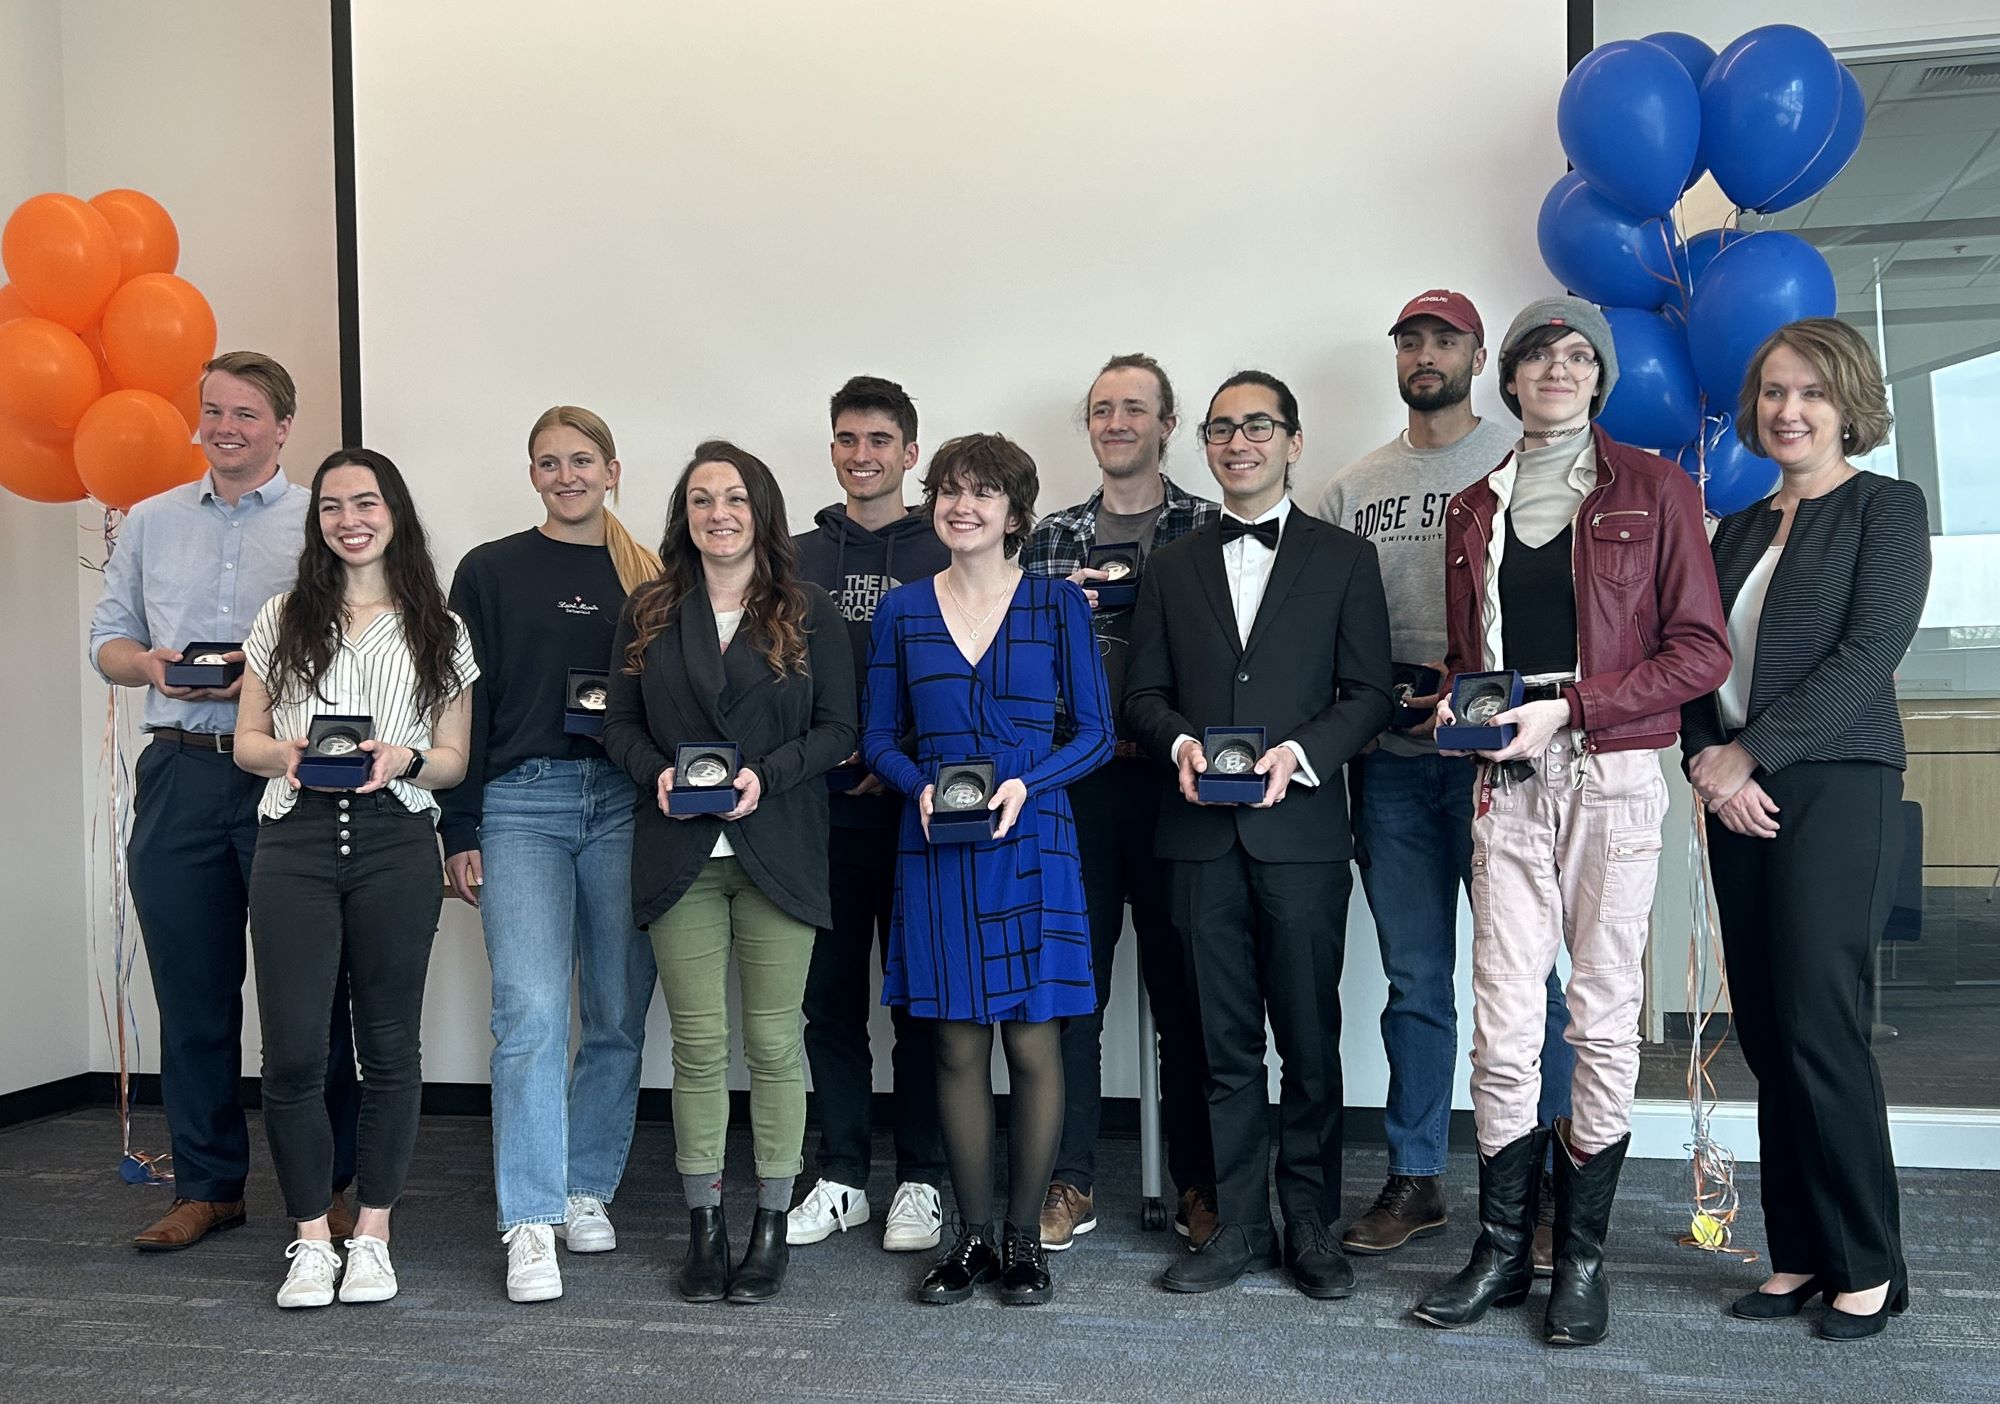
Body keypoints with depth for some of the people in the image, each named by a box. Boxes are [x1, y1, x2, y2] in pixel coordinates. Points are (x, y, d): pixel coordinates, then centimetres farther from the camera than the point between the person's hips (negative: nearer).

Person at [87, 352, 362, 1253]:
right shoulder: (151, 523, 16)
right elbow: (107, 641, 18)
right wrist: (150, 664, -4)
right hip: (180, 774, 4)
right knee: (192, 989, 9)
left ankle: (328, 1185, 12)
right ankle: (208, 1185, 21)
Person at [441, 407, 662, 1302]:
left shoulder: (647, 578, 11)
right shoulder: (489, 572, 7)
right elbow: (464, 707, 4)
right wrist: (459, 832, -2)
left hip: (625, 804, 2)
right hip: (522, 802, -2)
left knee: (618, 1012, 6)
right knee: (531, 1009, -12)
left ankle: (586, 1188, 23)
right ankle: (530, 1223, -6)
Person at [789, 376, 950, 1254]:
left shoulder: (946, 558, 3)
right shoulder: (797, 559, 12)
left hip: (916, 810, -3)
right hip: (820, 810, 3)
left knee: (921, 1000, 3)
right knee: (830, 1000, 8)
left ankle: (920, 1182, 14)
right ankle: (841, 1179, 19)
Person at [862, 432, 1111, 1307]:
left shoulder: (1057, 605, 3)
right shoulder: (902, 610, 7)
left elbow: (1095, 731, 1)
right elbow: (879, 738, 9)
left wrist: (1027, 785, -14)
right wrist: (920, 786, -10)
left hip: (1031, 844, -1)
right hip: (935, 851, 2)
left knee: (1032, 1043, 2)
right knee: (957, 1045, 6)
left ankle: (1023, 1236, 17)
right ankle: (971, 1235, 19)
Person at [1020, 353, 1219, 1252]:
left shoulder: (1208, 531, 5)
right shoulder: (1051, 538, 12)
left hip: (1172, 783, -2)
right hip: (1073, 784, 2)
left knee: (1182, 990, 5)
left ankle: (1197, 1184, 18)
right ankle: (1071, 1182, 17)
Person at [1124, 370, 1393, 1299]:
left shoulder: (1344, 559, 7)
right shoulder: (1170, 567, 15)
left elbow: (1369, 694, 2)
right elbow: (1143, 693, 12)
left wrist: (1299, 753, -14)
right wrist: (1181, 742, -8)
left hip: (1301, 831, -2)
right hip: (1202, 835, 2)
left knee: (1310, 1038, 4)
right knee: (1225, 1043, 7)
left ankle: (1310, 1222, 17)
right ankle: (1238, 1223, 17)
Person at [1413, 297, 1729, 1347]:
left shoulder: (1652, 490, 3)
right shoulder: (1474, 509, 16)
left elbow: (1702, 650, -2)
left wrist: (1568, 706, -12)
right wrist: (1455, 701, 1)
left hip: (1611, 777, -3)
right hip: (1505, 784, 3)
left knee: (1604, 1016, 2)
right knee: (1504, 1024, 0)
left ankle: (1581, 1256, 13)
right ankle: (1503, 1249, 12)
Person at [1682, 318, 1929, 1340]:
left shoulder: (1887, 508, 0)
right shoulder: (1737, 530, 17)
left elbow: (1870, 652, -11)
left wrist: (1748, 753, -14)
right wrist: (1708, 762, -5)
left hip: (1837, 790, -6)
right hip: (1738, 798, 6)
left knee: (1819, 1031, -7)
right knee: (1764, 1034, 6)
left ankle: (1868, 1267, 8)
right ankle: (1800, 1254, 16)